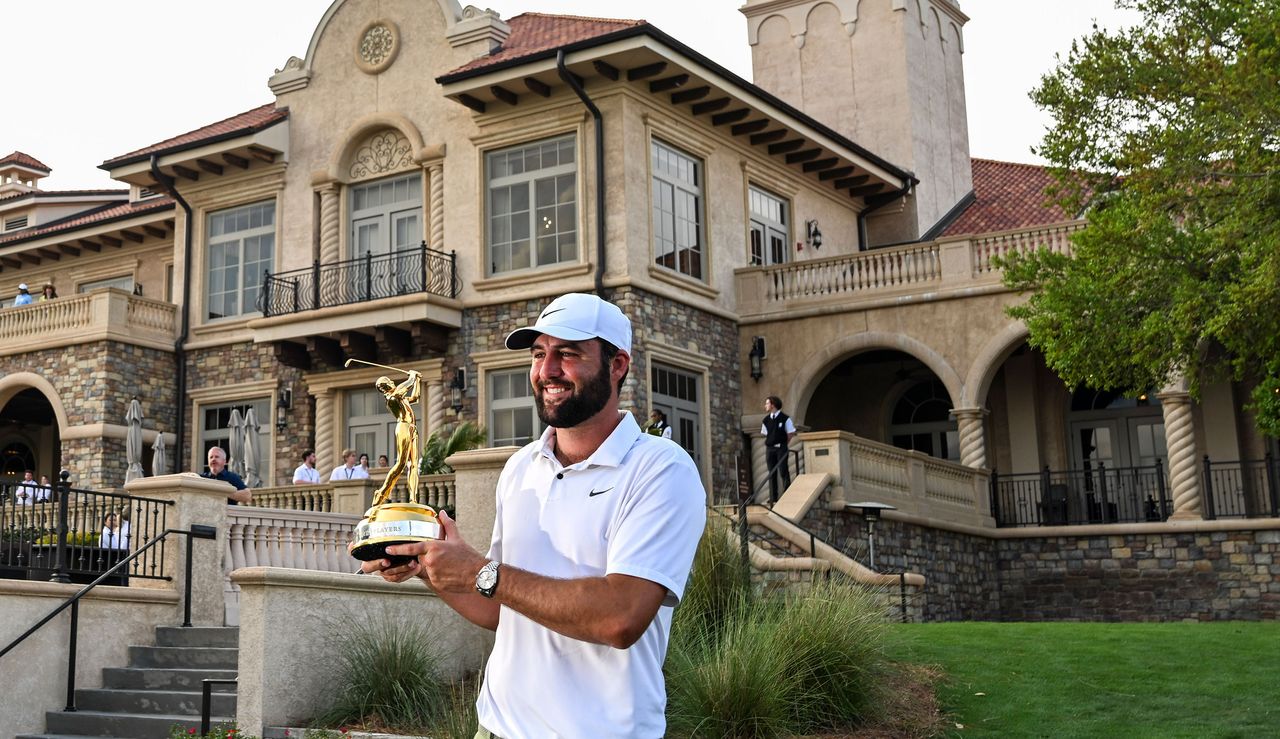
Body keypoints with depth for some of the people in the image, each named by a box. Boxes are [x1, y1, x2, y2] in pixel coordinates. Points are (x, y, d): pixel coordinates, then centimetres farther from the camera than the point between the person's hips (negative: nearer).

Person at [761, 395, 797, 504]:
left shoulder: (785, 418, -5)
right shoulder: (766, 420, 8)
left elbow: (791, 433, 0)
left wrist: (783, 444, 2)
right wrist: (770, 442, 8)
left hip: (781, 448, -5)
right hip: (770, 448, 5)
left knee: (783, 472, -7)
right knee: (772, 473, 5)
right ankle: (773, 498, 8)